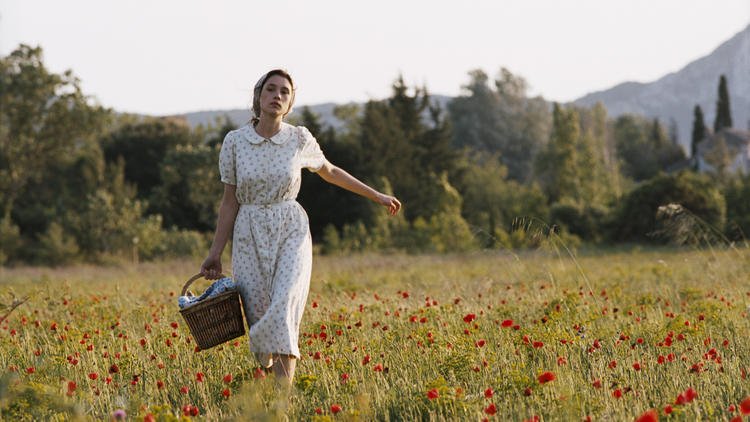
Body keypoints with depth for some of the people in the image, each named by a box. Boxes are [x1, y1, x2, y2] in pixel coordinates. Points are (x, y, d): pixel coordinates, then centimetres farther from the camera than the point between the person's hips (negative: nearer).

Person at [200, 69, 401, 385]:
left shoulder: (300, 139, 0)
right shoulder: (235, 142, -1)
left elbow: (330, 172, 19)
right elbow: (230, 201, 4)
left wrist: (377, 196, 23)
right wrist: (215, 253, 2)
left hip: (291, 233, -1)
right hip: (249, 237, 1)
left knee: (284, 308, -22)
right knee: (259, 318, -1)